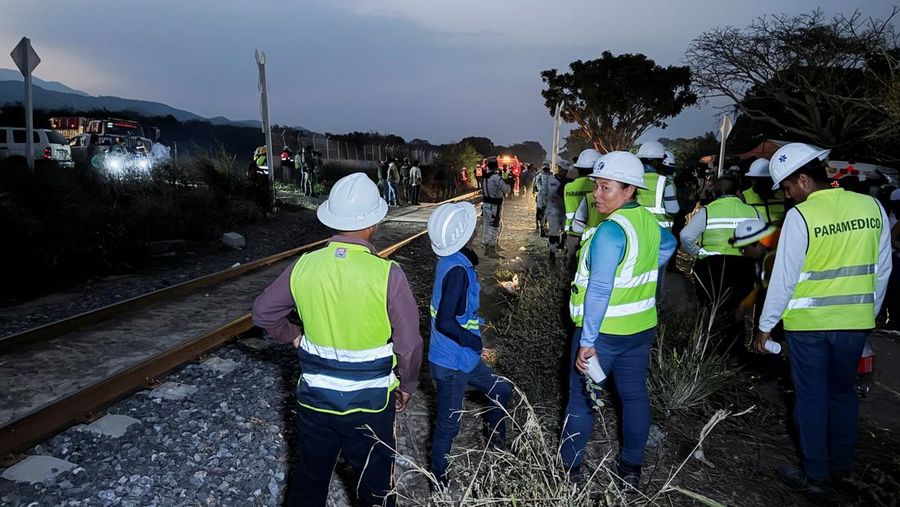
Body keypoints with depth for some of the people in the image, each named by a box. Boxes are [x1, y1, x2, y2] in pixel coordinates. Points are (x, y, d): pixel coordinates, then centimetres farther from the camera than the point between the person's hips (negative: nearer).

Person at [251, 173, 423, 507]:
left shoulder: (304, 266, -9)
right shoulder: (387, 273, -21)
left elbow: (263, 312, 5)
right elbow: (408, 343, -15)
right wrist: (406, 386, 2)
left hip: (314, 396, 3)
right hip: (369, 401, -3)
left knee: (308, 479, 25)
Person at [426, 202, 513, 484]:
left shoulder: (451, 261, 3)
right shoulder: (457, 270, -26)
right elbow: (445, 323, -29)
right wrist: (472, 341, -16)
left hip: (462, 358, 9)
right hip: (451, 363, -9)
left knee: (502, 391, 23)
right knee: (448, 426, 6)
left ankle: (496, 445, 42)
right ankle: (439, 481, 25)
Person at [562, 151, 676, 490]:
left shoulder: (610, 231, -23)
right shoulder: (650, 221, 2)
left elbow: (599, 291, -26)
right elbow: (668, 245, 26)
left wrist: (587, 341, -23)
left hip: (604, 331, -7)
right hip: (641, 327, 8)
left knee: (581, 398, 7)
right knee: (635, 395, 15)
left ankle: (570, 468, 19)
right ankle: (631, 467, 30)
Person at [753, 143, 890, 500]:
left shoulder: (800, 216, -16)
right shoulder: (871, 207, 0)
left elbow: (784, 279, -14)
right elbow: (882, 270, 7)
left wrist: (765, 326, -4)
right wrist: (869, 313, 20)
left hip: (808, 324, -5)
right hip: (855, 322, 5)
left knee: (811, 399, 8)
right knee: (843, 393, 21)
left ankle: (816, 478, 19)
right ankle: (841, 465, 36)